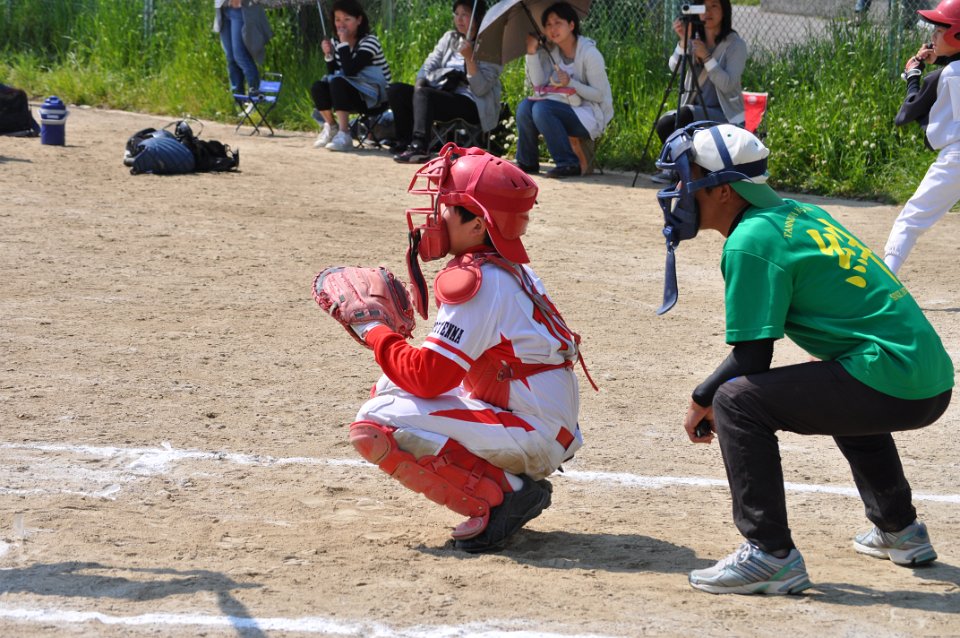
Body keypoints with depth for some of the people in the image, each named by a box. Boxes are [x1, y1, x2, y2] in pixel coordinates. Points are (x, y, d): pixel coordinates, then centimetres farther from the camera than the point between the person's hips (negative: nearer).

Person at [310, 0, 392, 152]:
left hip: (376, 97, -6)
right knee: (318, 87, -18)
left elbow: (350, 71, -29)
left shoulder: (369, 41, -16)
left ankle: (344, 135, -35)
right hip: (353, 96, 6)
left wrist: (344, 43, -27)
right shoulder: (336, 43, 5)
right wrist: (329, 56, -14)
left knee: (338, 83, -31)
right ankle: (331, 127, 3)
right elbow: (333, 74, 1)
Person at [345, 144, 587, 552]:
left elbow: (427, 377, -19)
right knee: (389, 387, 20)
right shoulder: (509, 268, 10)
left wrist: (373, 330, -6)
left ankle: (501, 496, -12)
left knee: (376, 423, -18)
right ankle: (512, 483, 11)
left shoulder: (476, 281, -19)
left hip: (530, 436, -10)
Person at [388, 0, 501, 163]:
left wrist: (469, 57, -24)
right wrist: (420, 83, -10)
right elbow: (430, 65, 11)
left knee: (424, 94, -31)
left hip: (472, 106, -7)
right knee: (396, 90, -7)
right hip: (443, 96, 7)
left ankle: (419, 147, -43)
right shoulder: (450, 38, 15)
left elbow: (480, 89, -15)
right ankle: (404, 143, -9)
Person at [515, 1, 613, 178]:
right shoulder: (550, 51, 6)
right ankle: (527, 162, -5)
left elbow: (600, 95, -13)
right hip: (566, 109, 6)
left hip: (591, 116, -6)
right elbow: (539, 84, -5)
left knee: (542, 109, -28)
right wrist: (532, 52, -12)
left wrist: (571, 83, -26)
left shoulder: (589, 53, -12)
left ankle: (568, 164, -24)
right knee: (525, 107, -18)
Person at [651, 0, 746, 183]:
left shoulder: (736, 44, -6)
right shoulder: (694, 38, 8)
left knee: (685, 115, -31)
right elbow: (674, 67, -7)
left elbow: (727, 84, -17)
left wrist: (706, 57, -23)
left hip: (724, 115, -5)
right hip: (695, 109, 5)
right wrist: (683, 41, -21)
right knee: (665, 123, -23)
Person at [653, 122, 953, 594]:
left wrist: (701, 401, 4)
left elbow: (751, 357, -11)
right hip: (934, 380, 10)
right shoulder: (799, 213, 16)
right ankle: (899, 531, 47)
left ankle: (770, 555, -12)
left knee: (736, 400, -12)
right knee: (841, 391, 40)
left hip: (893, 388, -10)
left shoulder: (751, 241, -10)